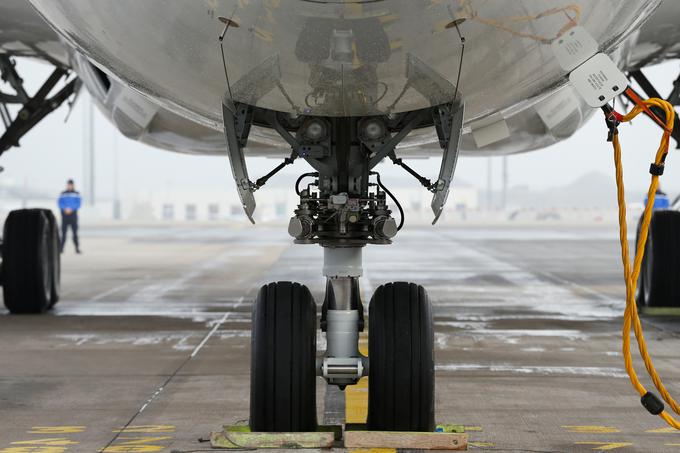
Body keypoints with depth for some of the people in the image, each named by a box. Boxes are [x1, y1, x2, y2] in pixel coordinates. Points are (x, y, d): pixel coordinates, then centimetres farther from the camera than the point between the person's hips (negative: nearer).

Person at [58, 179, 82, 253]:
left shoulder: (76, 194, 5)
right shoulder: (63, 194, 9)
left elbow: (78, 204, -2)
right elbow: (60, 203, 3)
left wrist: (71, 209, -16)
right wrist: (65, 208, -15)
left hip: (73, 215, -1)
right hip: (64, 216, 1)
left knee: (75, 232, -6)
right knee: (63, 232, -1)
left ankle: (77, 248, -7)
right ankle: (61, 248, 3)